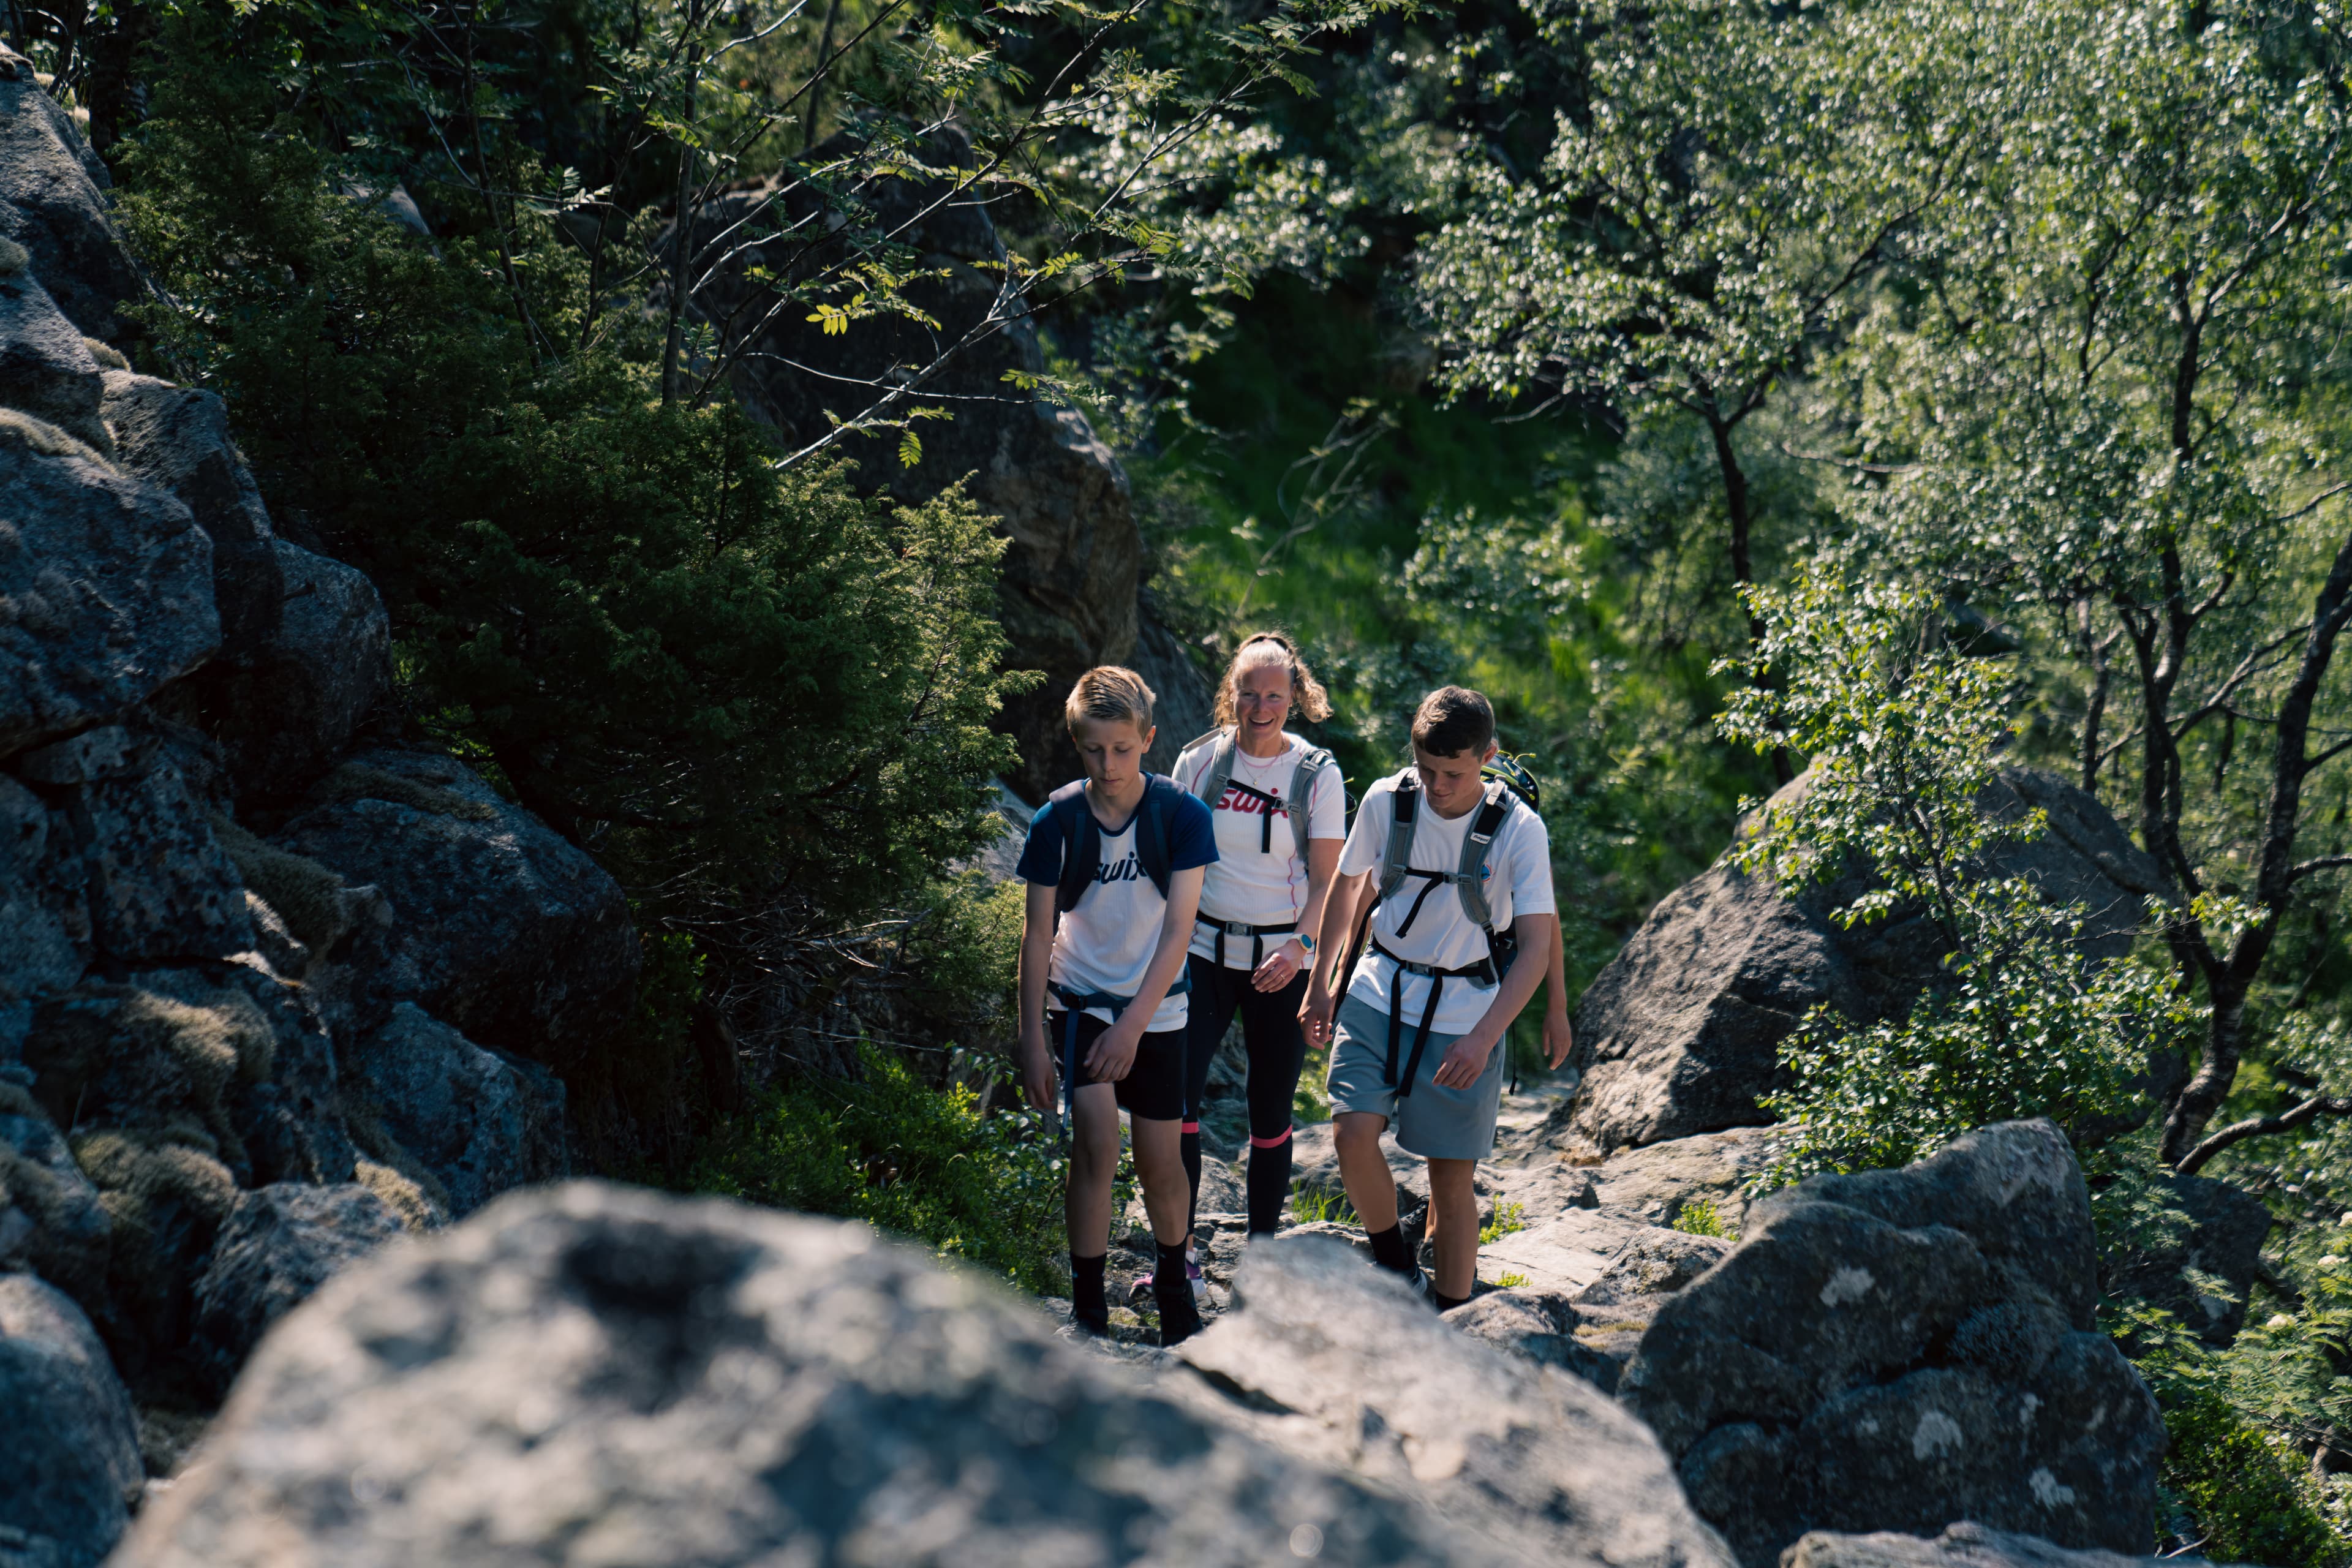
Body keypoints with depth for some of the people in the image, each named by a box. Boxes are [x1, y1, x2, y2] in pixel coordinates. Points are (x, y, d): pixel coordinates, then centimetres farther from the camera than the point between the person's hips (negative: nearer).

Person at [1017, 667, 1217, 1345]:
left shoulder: (1182, 816, -12)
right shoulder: (1057, 820, -10)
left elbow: (1178, 929, -12)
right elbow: (1038, 934, -4)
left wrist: (1132, 1026, -17)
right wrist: (1032, 1039, -5)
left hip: (1154, 1007, 1)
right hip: (1080, 1001, -1)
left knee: (1160, 1161, 6)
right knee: (1097, 1143, -16)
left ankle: (1172, 1277, 34)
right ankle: (1087, 1308, -3)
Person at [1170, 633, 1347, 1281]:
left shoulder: (1318, 775, -1)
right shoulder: (1199, 761, 2)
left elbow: (1327, 882, -2)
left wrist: (1299, 947, -18)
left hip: (1281, 959, -1)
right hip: (1205, 950, 1)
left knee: (1271, 1114, 5)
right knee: (1176, 1096, -14)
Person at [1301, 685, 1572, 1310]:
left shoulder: (1519, 829, -14)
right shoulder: (1386, 802, -6)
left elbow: (1537, 942, -13)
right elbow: (1348, 884, 11)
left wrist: (1483, 1038, -24)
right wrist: (1319, 984, 15)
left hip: (1465, 1017, -2)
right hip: (1378, 995, 2)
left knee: (1452, 1177, 2)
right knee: (1353, 1134, -17)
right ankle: (1396, 1269, 8)